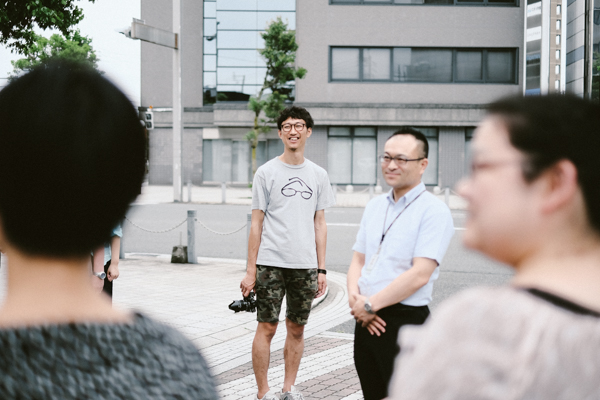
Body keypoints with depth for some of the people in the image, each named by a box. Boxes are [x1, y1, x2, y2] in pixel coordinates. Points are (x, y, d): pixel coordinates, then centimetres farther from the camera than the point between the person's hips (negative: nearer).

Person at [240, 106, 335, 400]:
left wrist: (321, 269, 7)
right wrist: (250, 270, -4)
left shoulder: (318, 175, 10)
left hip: (305, 265, 3)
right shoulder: (266, 172, 0)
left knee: (297, 329, 8)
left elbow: (319, 224, 12)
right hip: (271, 263, -3)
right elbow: (256, 223, 0)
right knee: (267, 326, -2)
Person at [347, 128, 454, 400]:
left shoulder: (433, 210, -10)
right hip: (366, 320, 7)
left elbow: (420, 275, -18)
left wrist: (370, 305, -14)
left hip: (405, 322, -7)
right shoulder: (374, 206, 14)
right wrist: (354, 298, -5)